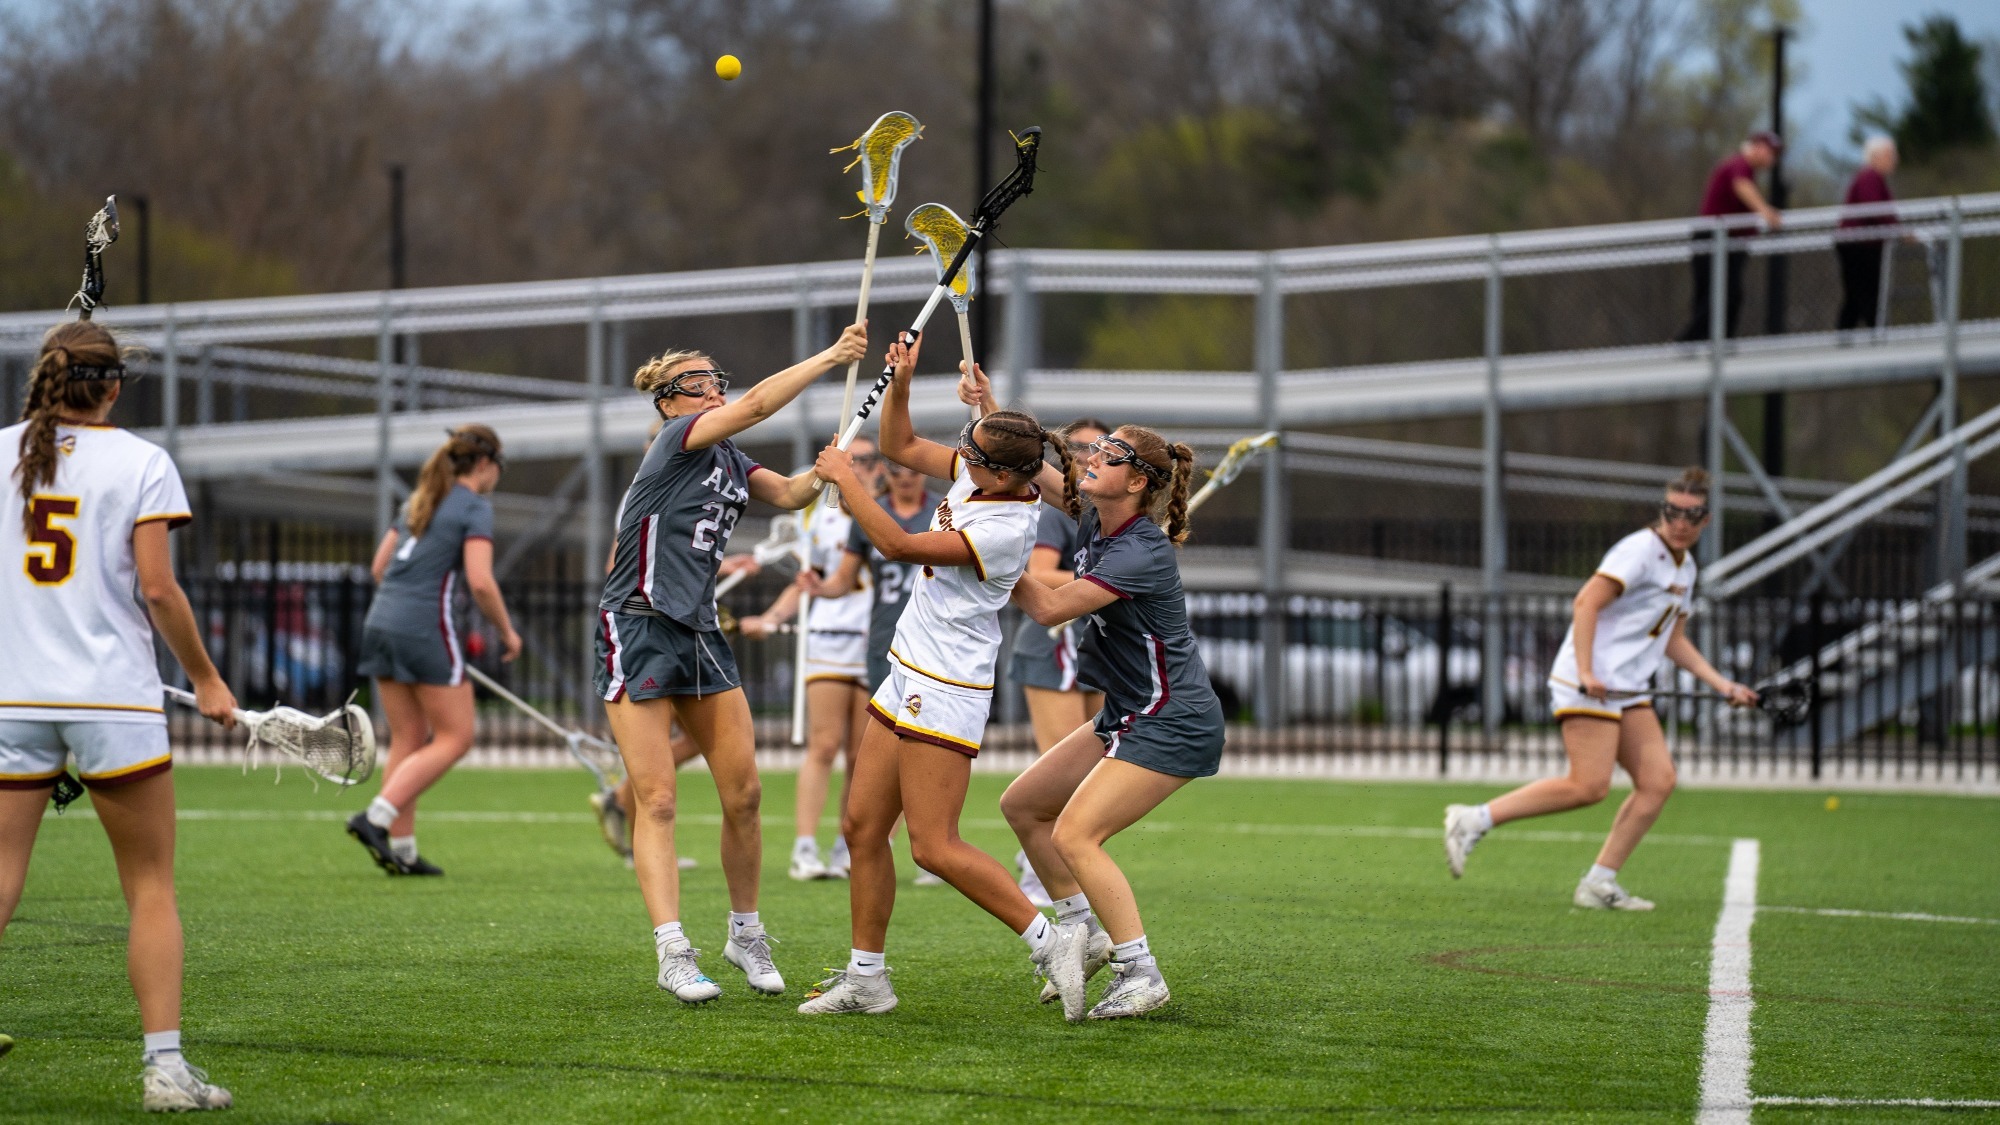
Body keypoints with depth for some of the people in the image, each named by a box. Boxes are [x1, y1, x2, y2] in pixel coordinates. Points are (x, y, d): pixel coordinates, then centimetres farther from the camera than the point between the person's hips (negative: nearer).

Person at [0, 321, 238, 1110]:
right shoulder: (139, 461, -2)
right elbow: (158, 588, -7)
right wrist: (205, 680, 4)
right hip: (113, 692, -3)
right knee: (151, 886, 6)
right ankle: (163, 1064, 1)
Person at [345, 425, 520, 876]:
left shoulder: (420, 500, 17)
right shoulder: (475, 507, -6)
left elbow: (379, 566, 19)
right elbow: (481, 582, -16)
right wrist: (507, 632, -3)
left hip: (382, 620, 8)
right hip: (427, 627, -8)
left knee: (409, 739, 12)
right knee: (454, 737, 0)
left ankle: (401, 848, 9)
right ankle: (376, 817, -13)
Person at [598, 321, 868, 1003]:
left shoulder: (730, 462, 14)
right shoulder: (677, 439, -8)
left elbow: (789, 495, 8)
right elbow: (756, 405, -19)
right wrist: (830, 358, -17)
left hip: (700, 636, 8)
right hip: (638, 632, -8)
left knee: (743, 792, 3)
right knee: (657, 800, -9)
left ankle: (745, 935, 19)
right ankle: (674, 953, -12)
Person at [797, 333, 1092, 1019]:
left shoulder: (1004, 528, -24)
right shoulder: (975, 474, 2)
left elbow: (898, 545, -26)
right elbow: (900, 446, 17)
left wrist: (845, 478, -16)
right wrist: (901, 381, 0)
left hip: (947, 690, -10)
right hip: (909, 676, 10)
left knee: (935, 847, -12)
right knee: (863, 827, 10)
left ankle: (1050, 941, -5)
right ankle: (866, 980, 16)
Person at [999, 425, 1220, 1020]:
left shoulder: (1141, 552, -24)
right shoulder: (1095, 522, 2)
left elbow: (1050, 608, -26)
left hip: (1173, 724, -10)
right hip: (1128, 715, 10)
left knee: (1074, 835, -17)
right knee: (1023, 805, 12)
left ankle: (1141, 973, -11)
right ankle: (1087, 934, 20)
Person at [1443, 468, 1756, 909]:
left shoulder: (1685, 567, 18)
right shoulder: (1640, 550, -11)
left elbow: (1673, 641, 27)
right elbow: (1587, 601, -19)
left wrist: (1722, 685, 19)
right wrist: (1586, 672, -25)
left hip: (1628, 691, 9)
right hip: (1590, 684, -9)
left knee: (1659, 781, -2)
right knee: (1589, 786, -17)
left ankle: (1599, 884, 0)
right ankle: (1473, 820, -11)